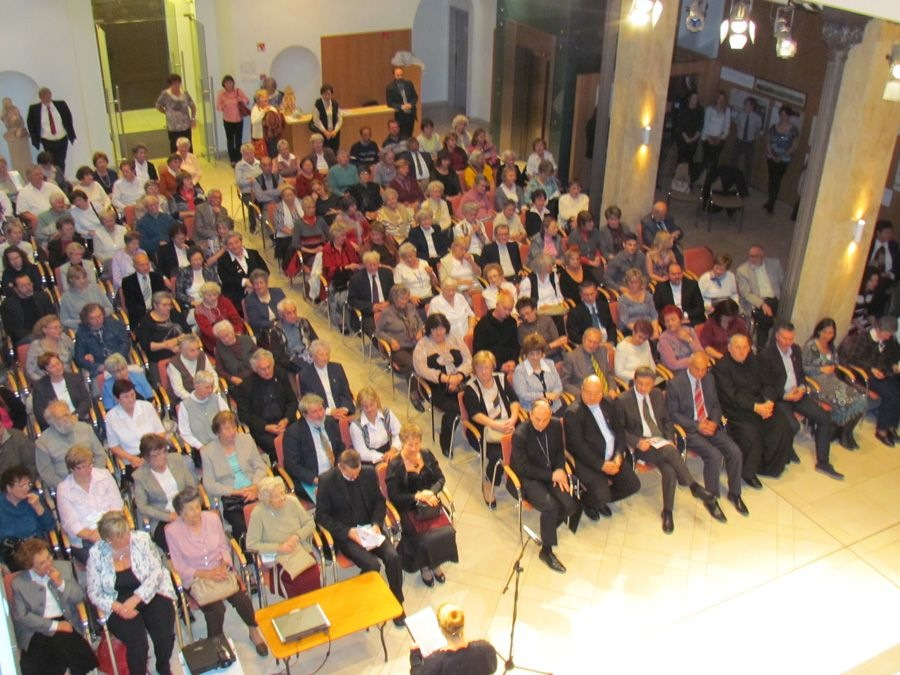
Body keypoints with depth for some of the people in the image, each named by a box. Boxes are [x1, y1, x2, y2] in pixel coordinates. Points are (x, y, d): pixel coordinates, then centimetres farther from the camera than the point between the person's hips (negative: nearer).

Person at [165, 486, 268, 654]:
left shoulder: (212, 518, -3)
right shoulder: (172, 531, -11)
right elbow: (179, 567, -8)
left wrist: (224, 565, -13)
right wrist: (206, 574, -18)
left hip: (220, 571, 3)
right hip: (195, 578, -3)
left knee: (241, 599, -22)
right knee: (216, 609, -27)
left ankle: (254, 632, 5)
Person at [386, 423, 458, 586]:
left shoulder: (427, 456, 4)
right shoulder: (395, 465, -10)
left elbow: (440, 479, 9)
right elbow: (393, 496, -10)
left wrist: (431, 492, -11)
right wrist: (417, 497, -20)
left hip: (429, 503, 4)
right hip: (408, 508, -4)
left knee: (447, 531, -20)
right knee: (426, 537, -25)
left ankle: (435, 563, 7)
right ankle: (424, 566, 5)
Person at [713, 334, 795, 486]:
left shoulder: (754, 361, 13)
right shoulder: (720, 367, -8)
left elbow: (766, 384, 9)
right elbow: (732, 395, -16)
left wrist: (769, 402, -12)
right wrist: (755, 407, -25)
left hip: (760, 404, 6)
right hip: (736, 410, -6)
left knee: (783, 425, -14)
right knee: (751, 434, -30)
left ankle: (771, 466, 4)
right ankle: (749, 472, -7)